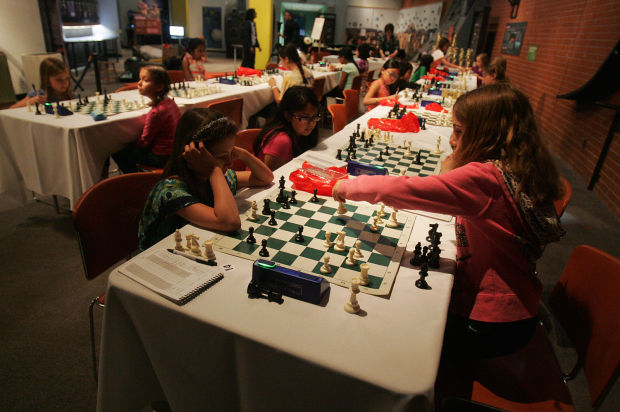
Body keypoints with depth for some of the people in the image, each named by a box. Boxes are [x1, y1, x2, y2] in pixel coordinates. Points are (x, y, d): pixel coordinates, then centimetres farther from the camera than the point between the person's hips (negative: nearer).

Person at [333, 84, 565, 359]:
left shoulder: (484, 177, -28)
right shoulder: (520, 170, 0)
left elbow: (403, 189, -30)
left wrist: (349, 187, -15)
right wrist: (451, 176, -4)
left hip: (490, 324, -8)